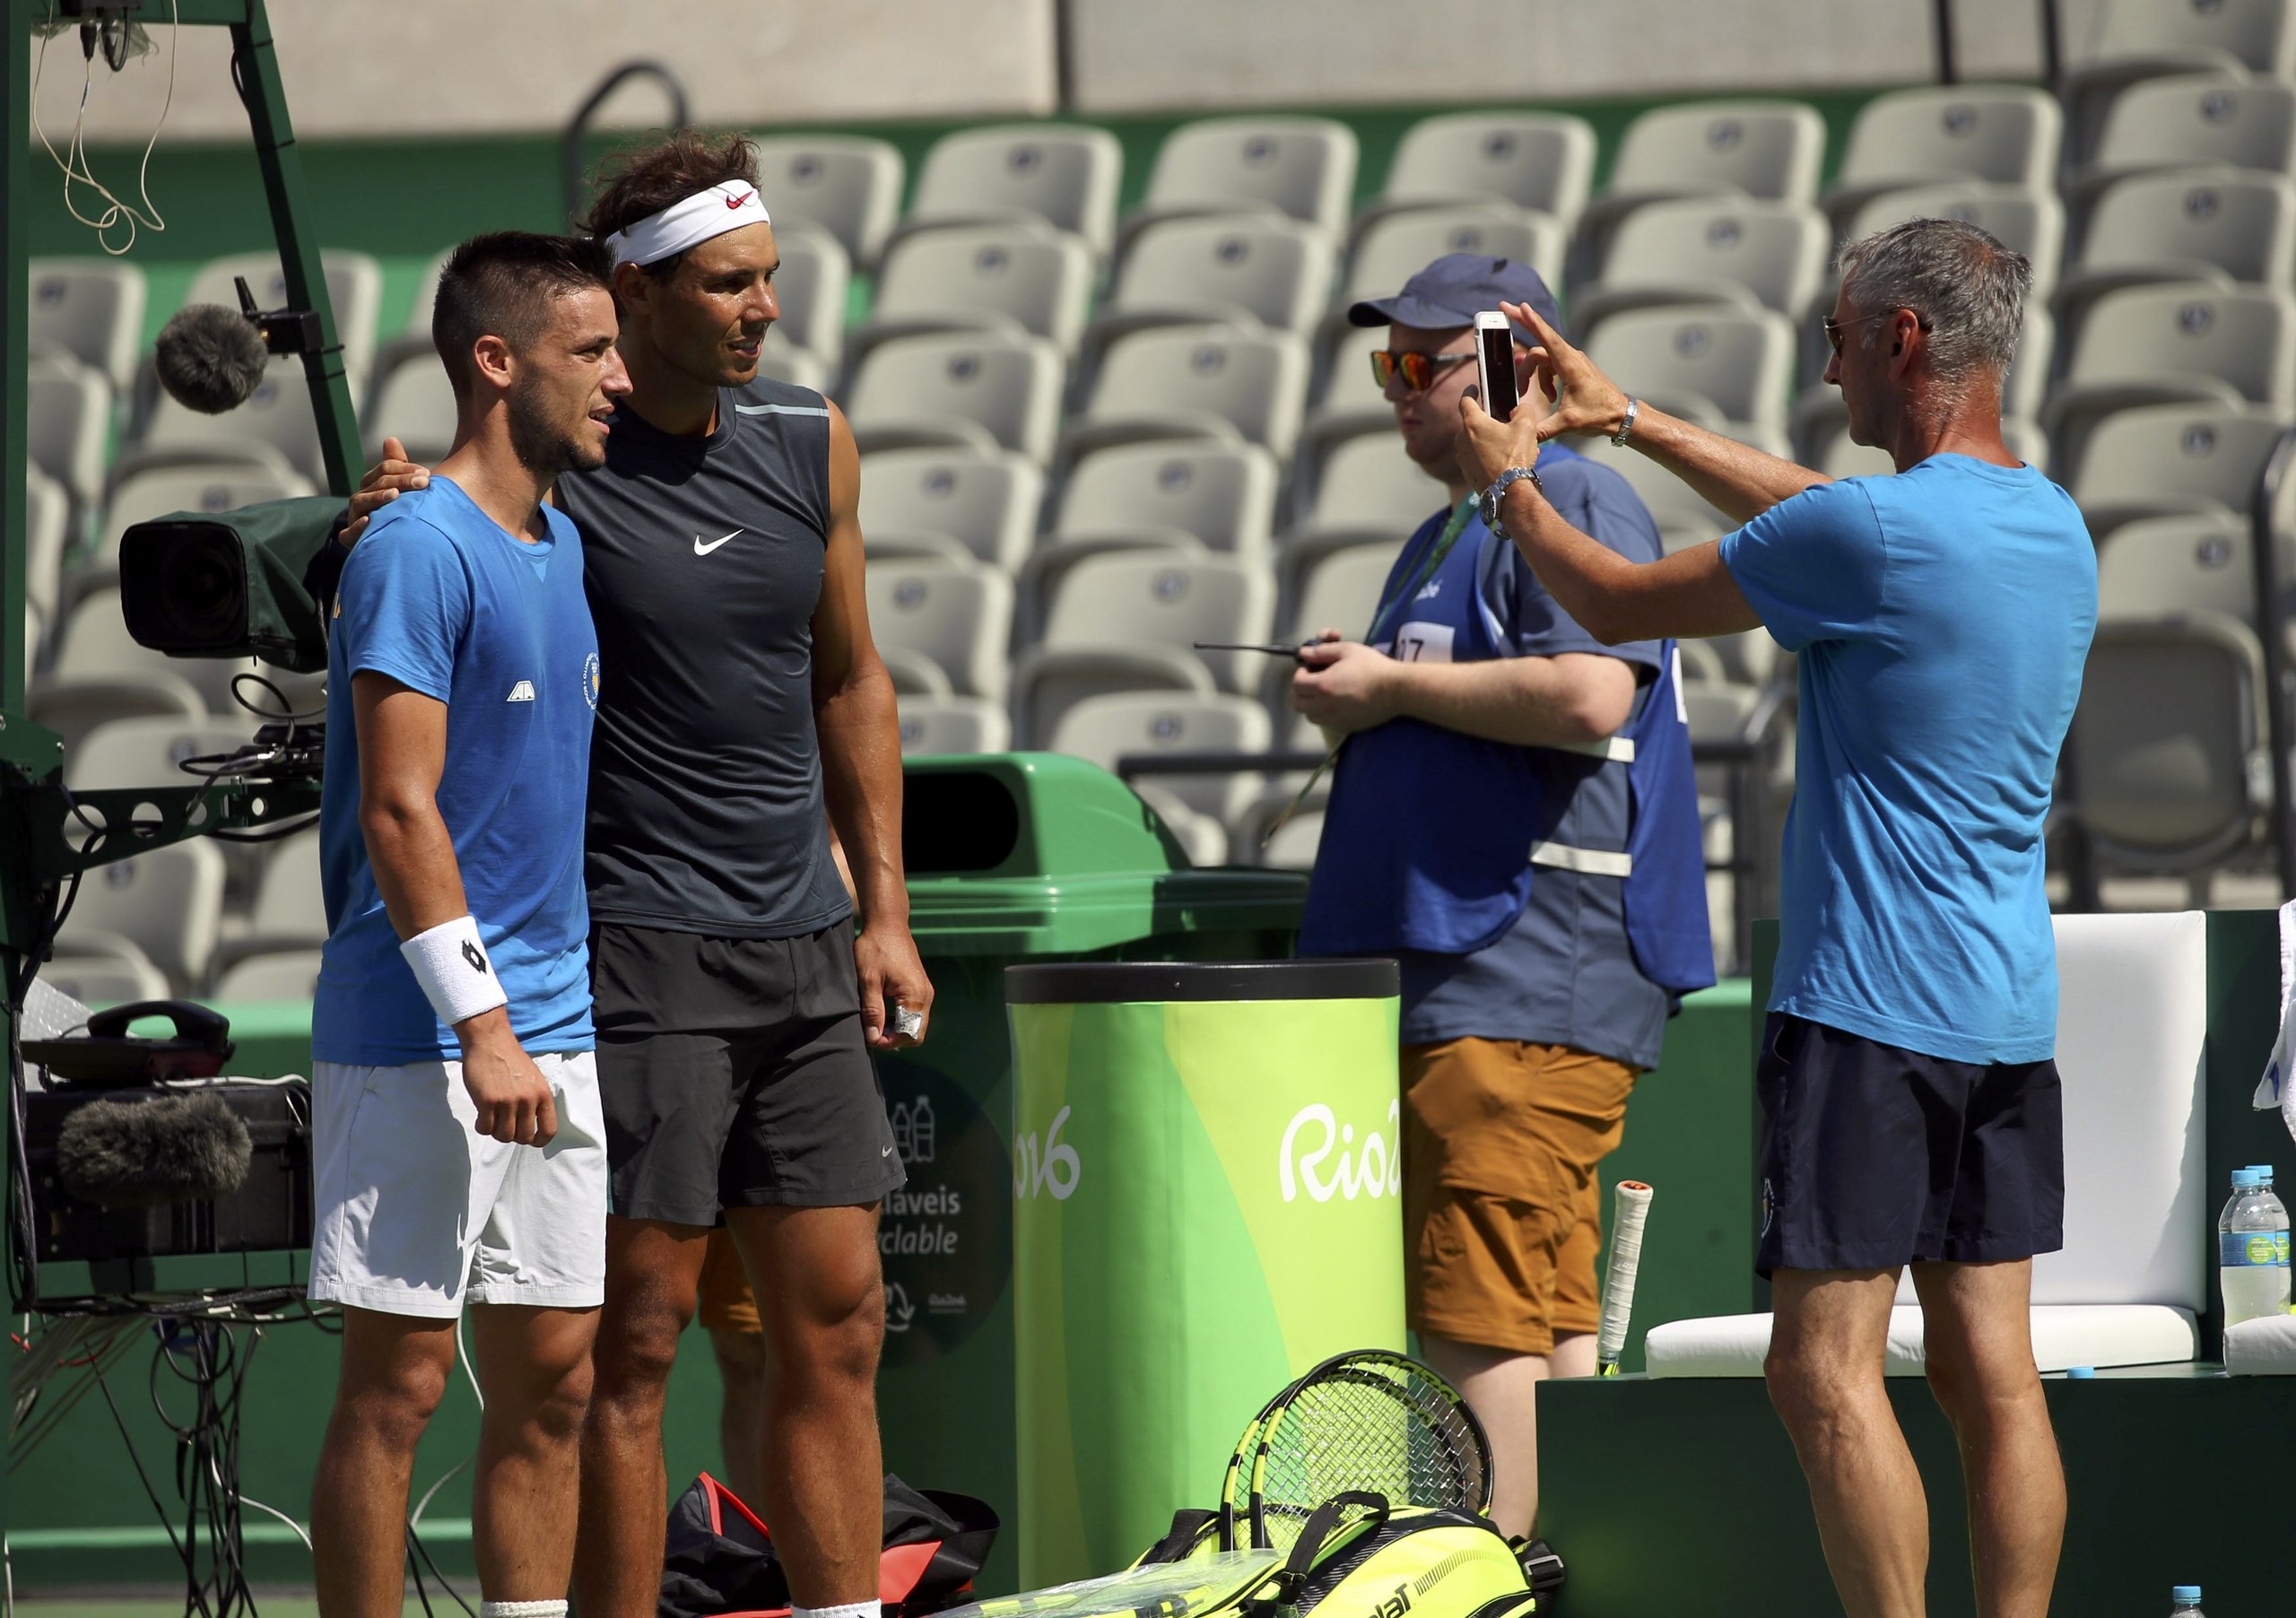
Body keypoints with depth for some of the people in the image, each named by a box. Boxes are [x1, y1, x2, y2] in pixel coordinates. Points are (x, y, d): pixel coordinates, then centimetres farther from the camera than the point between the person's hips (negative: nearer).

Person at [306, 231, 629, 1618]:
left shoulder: (566, 549, 15)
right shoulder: (420, 550, -12)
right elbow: (399, 812, -17)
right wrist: (479, 1024, -21)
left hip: (556, 1027, 9)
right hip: (417, 1038, -9)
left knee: (556, 1375, 8)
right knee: (399, 1381, -4)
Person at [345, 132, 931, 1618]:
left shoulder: (811, 443, 9)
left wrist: (884, 910, 14)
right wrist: (381, 536, -20)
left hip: (801, 947, 6)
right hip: (637, 949, -6)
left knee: (837, 1331, 6)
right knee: (636, 1338, -5)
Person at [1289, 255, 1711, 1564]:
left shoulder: (1573, 504, -8)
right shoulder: (1444, 537, 24)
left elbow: (1588, 695, -23)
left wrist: (1393, 685, -13)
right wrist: (1351, 705, 11)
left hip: (1529, 976, -10)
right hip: (1449, 977, 10)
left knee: (1480, 1323, -14)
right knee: (1549, 1319, 10)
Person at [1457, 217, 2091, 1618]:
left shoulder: (1865, 538, -16)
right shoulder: (2054, 524, 11)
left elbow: (1619, 606, -3)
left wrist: (1512, 482, 15)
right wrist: (1632, 423, 33)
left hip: (1870, 1005, -8)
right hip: (2012, 1016, 8)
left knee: (1827, 1372, -7)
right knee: (1991, 1371, 6)